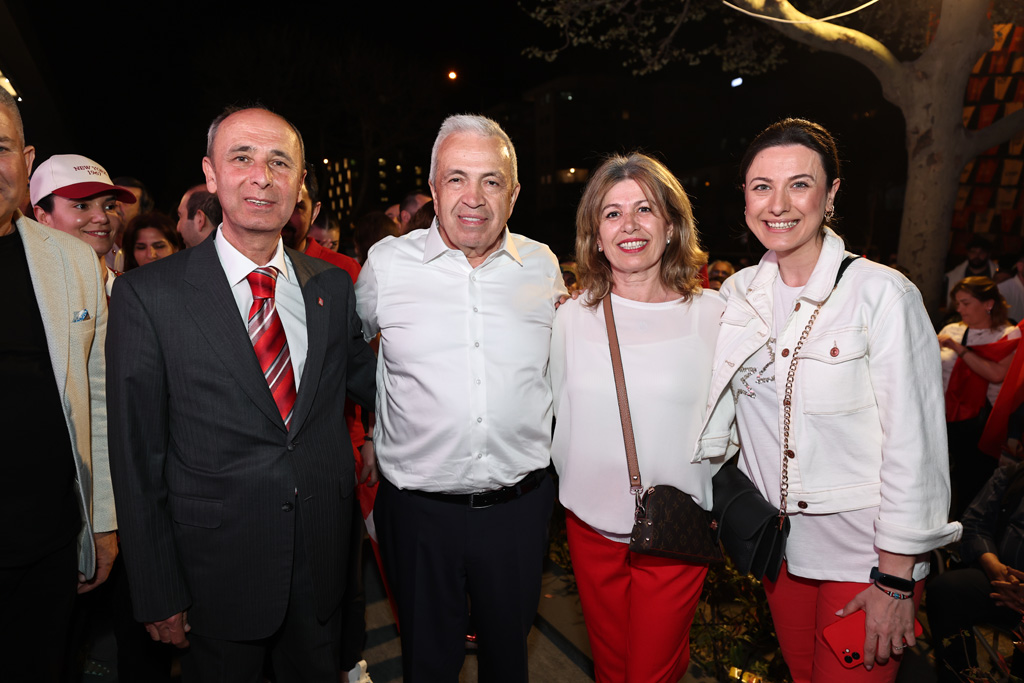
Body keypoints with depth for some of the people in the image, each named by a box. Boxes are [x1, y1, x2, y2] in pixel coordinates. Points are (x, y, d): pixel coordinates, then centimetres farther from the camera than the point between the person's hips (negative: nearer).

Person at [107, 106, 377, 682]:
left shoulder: (332, 285, -1)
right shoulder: (147, 295, -11)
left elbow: (363, 376, 12)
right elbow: (137, 459, -8)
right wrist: (159, 596, -6)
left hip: (325, 552, 3)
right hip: (218, 564, -3)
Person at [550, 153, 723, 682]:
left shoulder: (712, 314, -7)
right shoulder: (570, 319, -3)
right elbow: (557, 419, 6)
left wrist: (707, 506, 0)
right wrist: (575, 490, 7)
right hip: (590, 526, 2)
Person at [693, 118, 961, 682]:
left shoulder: (881, 293, -17)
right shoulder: (738, 292, -2)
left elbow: (913, 445, -15)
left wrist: (895, 580, -12)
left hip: (865, 552, -4)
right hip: (777, 544, 5)